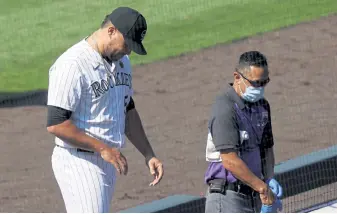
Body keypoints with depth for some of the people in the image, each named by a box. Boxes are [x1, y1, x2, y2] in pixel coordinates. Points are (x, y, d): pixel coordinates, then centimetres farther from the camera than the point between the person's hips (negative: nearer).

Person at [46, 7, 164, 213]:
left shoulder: (121, 61, 11)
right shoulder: (73, 65, -18)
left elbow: (128, 110, 22)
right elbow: (56, 124, -22)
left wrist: (149, 155, 15)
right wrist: (102, 148, -21)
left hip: (108, 162, 9)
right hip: (79, 162, -9)